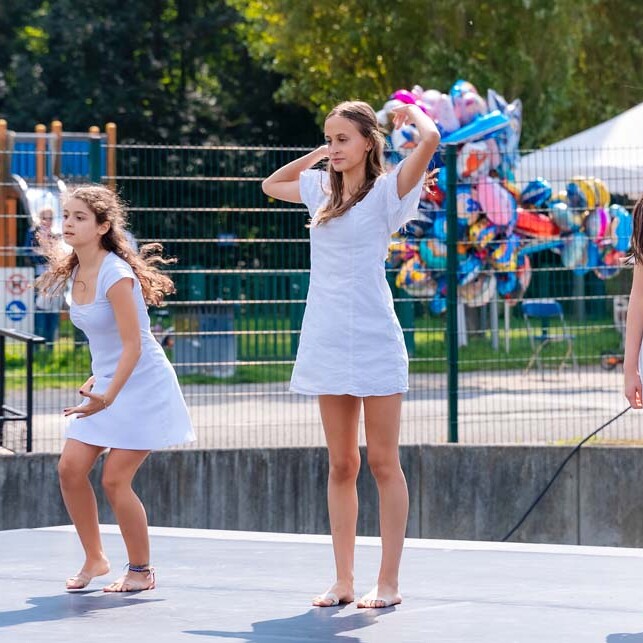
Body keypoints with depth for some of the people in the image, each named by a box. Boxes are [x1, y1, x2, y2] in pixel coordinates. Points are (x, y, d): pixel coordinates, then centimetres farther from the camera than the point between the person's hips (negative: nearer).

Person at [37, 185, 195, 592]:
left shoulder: (115, 275, -22)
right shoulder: (74, 273, 4)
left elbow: (132, 346, -25)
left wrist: (108, 398, -32)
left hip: (142, 385, -8)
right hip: (107, 382, 8)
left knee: (114, 479, -8)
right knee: (70, 468, -1)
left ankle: (141, 571, 9)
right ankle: (95, 559, 15)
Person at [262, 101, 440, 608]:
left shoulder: (385, 191, -4)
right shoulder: (322, 191, 14)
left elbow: (430, 138, -20)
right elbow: (272, 185, 34)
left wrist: (410, 111, 0)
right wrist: (315, 156, 23)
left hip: (374, 340, -6)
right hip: (328, 342, 6)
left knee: (383, 463, -2)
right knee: (341, 466, 7)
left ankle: (389, 583, 1)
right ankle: (343, 581, 11)